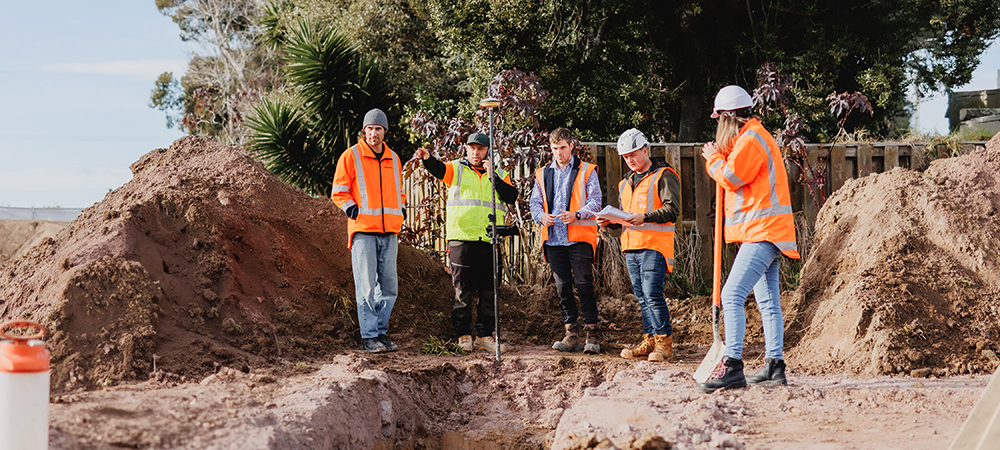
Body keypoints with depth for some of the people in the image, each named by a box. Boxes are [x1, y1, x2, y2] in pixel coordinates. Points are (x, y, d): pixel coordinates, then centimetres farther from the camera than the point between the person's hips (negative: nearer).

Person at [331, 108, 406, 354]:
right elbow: (338, 192, 2)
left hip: (389, 231, 5)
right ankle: (369, 337, -2)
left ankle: (381, 332, 16)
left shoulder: (393, 159, 16)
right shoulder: (351, 156, 1)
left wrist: (401, 208, 12)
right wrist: (352, 208, -12)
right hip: (363, 230, -5)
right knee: (366, 286, -6)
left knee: (389, 286, 5)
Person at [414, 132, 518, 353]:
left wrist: (493, 176, -7)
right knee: (463, 291, 0)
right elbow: (439, 170, -13)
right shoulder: (457, 169, 8)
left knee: (488, 292, 5)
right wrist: (428, 158, -34)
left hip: (489, 242, 2)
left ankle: (485, 335, 13)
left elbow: (511, 196, 0)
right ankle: (464, 335, 9)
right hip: (462, 240, -2)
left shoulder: (499, 175, 15)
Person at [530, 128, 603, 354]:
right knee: (562, 286, 5)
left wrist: (577, 215, -19)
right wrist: (541, 216, -6)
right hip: (553, 238, 4)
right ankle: (571, 334, 10)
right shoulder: (543, 174, 16)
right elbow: (535, 202, 16)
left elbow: (595, 201, -2)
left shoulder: (586, 171, 5)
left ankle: (592, 335, -5)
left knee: (584, 284, -9)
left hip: (579, 237, -4)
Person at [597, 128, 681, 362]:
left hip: (655, 245, -8)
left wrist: (645, 217, -24)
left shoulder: (664, 176, -2)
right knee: (642, 297, 8)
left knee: (652, 293, -14)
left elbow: (673, 210, -12)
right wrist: (609, 220, 9)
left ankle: (664, 343, -9)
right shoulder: (626, 182, 23)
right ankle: (650, 340, 13)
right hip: (631, 246, 8)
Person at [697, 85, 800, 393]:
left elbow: (731, 177, -15)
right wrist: (719, 158, 11)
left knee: (732, 295, -18)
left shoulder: (751, 139, -12)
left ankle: (732, 366, -24)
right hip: (763, 231, 11)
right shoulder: (754, 136, 21)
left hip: (762, 231, -11)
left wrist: (713, 158, 1)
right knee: (768, 301, 12)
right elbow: (737, 175, 22)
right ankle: (774, 365, 15)